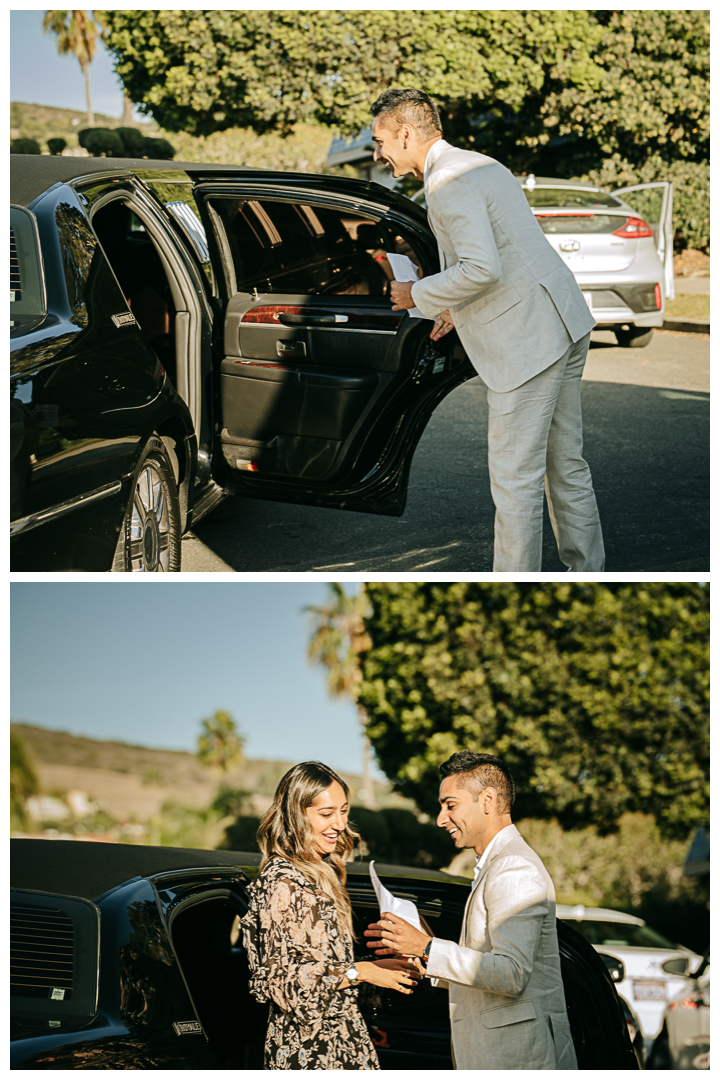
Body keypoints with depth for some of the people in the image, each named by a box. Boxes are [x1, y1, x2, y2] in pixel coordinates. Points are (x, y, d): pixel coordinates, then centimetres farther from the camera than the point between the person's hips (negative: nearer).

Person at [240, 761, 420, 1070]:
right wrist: (360, 972, -16)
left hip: (339, 1042, 8)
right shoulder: (282, 881, -14)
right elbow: (281, 978, -17)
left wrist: (375, 966, 6)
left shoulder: (320, 875, 14)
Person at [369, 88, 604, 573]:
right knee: (566, 463, 16)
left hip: (529, 342, -10)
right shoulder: (482, 165, 17)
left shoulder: (447, 184, -15)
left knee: (515, 477, -2)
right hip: (566, 325, 10)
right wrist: (461, 308, 24)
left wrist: (419, 294, -11)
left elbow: (483, 268, -25)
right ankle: (587, 573, 23)